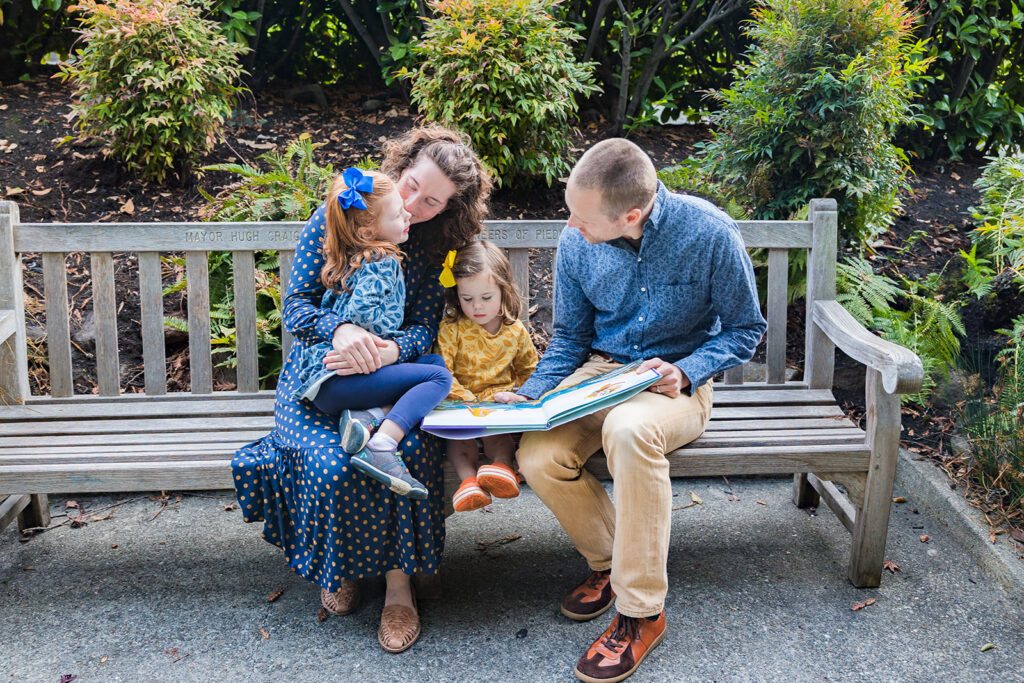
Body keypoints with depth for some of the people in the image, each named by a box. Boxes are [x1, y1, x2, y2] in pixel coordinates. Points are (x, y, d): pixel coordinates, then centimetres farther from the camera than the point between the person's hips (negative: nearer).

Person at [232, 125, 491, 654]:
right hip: (318, 372, -1)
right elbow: (296, 305, -7)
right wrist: (339, 329, -31)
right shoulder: (335, 218, -3)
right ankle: (336, 567, 0)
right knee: (331, 466, -30)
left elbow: (424, 328, -4)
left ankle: (398, 584, -15)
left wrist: (384, 352, -29)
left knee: (409, 450, -32)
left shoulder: (437, 247, 2)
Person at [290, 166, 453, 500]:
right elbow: (361, 312, -23)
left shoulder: (351, 259, 18)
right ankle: (380, 451, -27)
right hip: (333, 381, -9)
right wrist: (395, 337, -8)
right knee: (438, 376, -13)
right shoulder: (381, 262, -10)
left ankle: (366, 416, -10)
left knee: (435, 360, 10)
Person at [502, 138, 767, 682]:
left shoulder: (709, 233, -17)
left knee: (629, 430, -39)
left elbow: (745, 329, -3)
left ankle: (641, 611, -23)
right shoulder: (575, 242, -7)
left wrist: (684, 372, -20)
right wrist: (529, 396, -10)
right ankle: (608, 559, 4)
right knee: (538, 456, -26)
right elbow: (569, 338, 7)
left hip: (677, 379, -4)